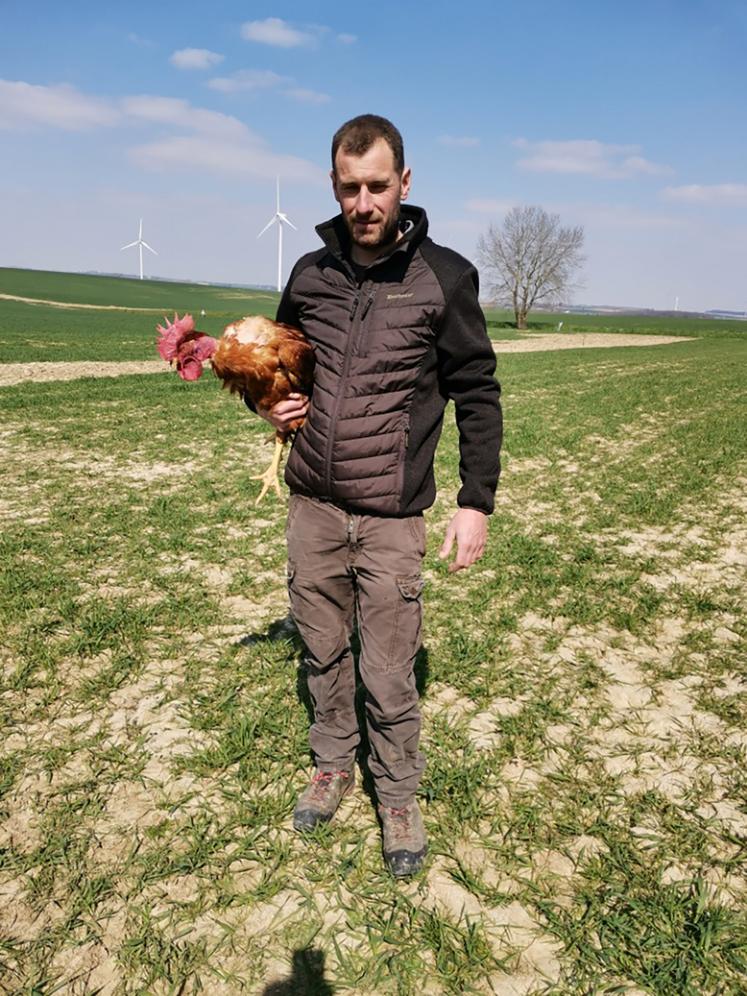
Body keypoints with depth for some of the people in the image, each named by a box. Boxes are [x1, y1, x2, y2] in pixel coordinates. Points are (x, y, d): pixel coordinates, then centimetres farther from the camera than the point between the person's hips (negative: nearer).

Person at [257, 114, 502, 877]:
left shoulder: (443, 277, -6)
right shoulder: (311, 274, 5)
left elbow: (477, 394, -3)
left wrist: (476, 501, -8)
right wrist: (272, 402, 2)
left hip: (390, 514, -4)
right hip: (312, 504, 4)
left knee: (389, 672, 3)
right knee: (322, 649, 17)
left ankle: (398, 798, 25)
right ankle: (333, 765, 38)